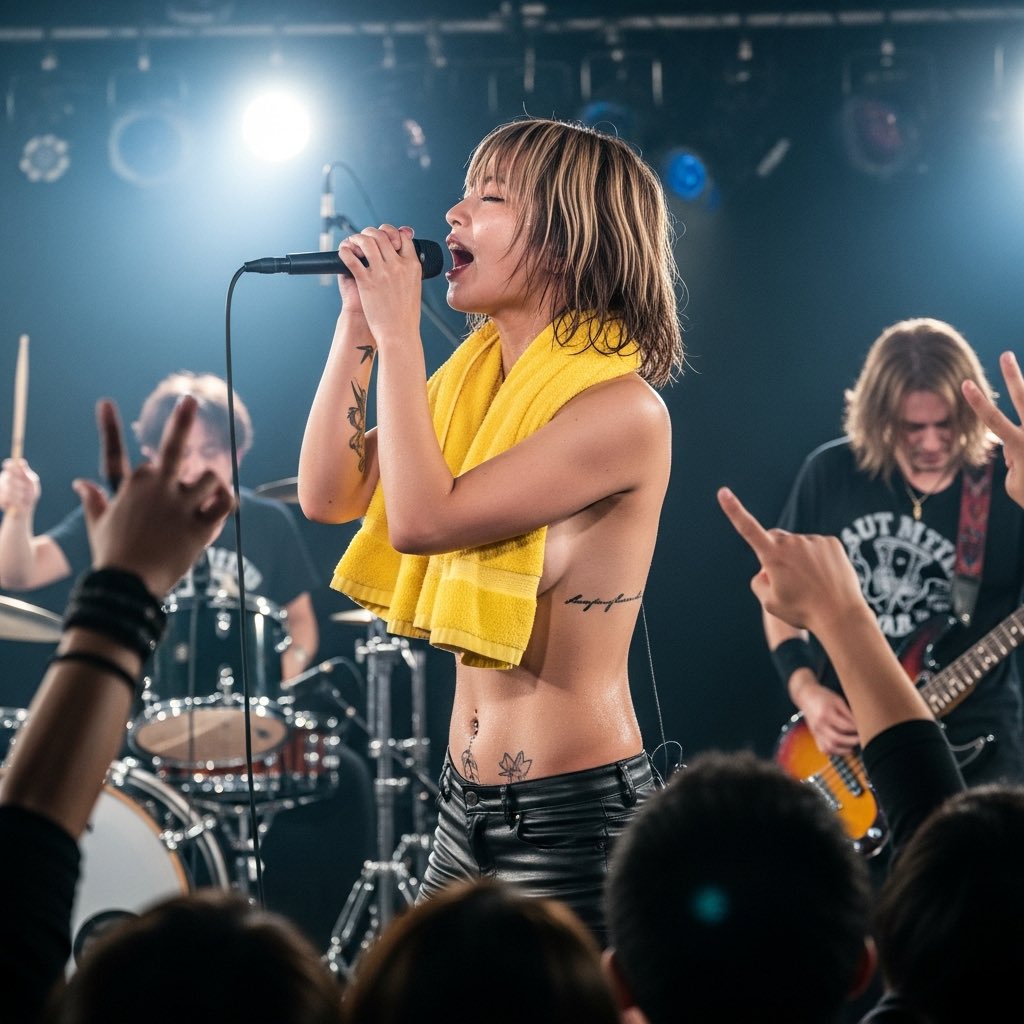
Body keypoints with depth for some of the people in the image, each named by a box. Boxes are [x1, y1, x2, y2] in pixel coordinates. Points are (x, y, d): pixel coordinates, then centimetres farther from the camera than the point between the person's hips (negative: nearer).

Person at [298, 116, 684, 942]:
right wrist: (358, 323, 0)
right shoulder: (474, 380, 8)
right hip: (468, 807, 8)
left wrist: (398, 333, -17)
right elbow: (329, 494, 7)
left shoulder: (621, 408, -18)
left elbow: (422, 518, -24)